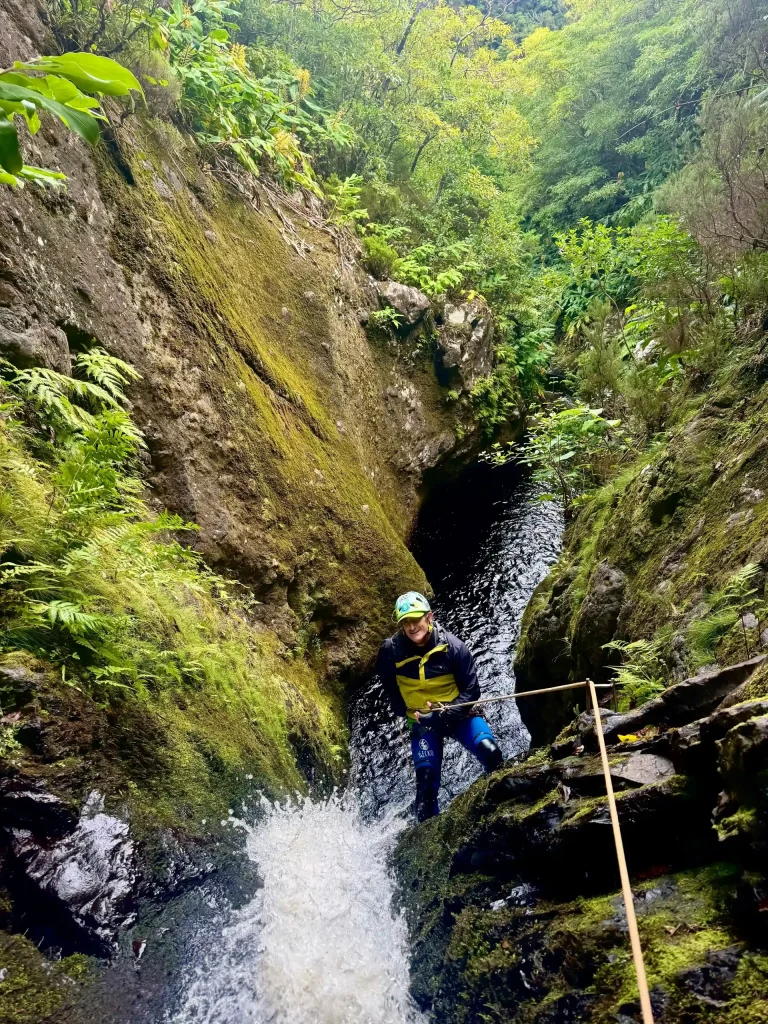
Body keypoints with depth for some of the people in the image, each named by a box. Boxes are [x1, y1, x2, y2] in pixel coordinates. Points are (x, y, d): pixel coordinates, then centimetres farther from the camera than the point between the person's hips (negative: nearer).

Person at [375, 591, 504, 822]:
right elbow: (390, 689, 5)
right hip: (422, 721, 1)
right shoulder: (391, 651, -16)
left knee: (490, 752, -20)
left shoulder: (453, 646, -19)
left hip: (459, 713, 0)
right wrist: (410, 714, -2)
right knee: (426, 779, -11)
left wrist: (446, 713, -24)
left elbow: (471, 690, -13)